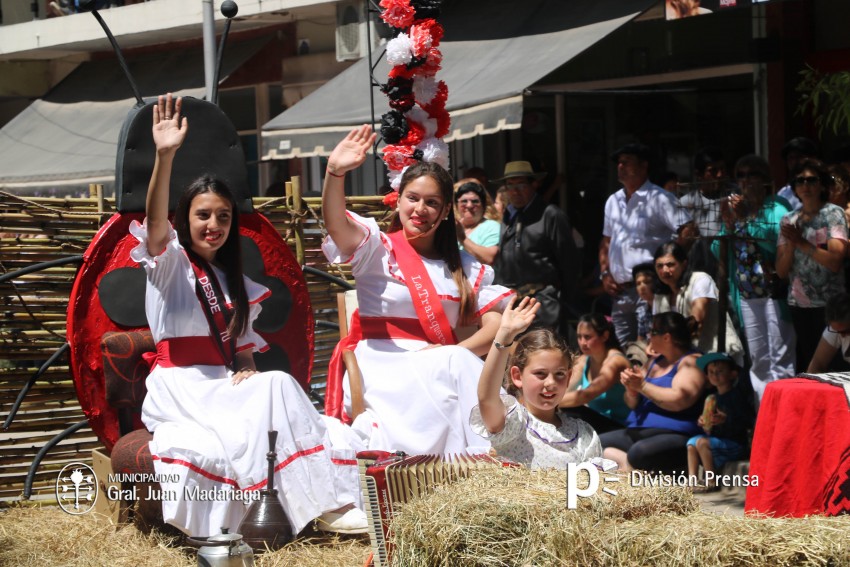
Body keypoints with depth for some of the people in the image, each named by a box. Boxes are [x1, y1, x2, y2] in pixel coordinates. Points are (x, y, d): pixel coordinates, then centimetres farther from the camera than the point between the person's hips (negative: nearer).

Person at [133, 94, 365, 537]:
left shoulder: (234, 281, 22)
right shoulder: (171, 263, 2)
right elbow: (155, 224, -20)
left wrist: (247, 369, -6)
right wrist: (164, 156, -36)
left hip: (222, 384, 6)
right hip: (177, 384, -6)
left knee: (277, 386, -28)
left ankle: (323, 503, -33)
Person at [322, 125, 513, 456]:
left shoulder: (466, 268, 20)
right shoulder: (379, 250, 9)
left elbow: (498, 321, 9)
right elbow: (336, 226, -13)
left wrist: (457, 352, -12)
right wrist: (335, 172, -32)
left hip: (444, 365, 4)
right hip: (383, 365, -4)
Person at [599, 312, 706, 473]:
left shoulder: (691, 362, -5)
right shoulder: (656, 362, 21)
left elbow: (679, 400, -21)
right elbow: (633, 404, 22)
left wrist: (642, 386, -14)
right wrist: (632, 389, -1)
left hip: (673, 435, -9)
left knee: (640, 452, -39)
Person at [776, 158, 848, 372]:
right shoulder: (788, 220, 11)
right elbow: (782, 271, 7)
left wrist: (801, 242, -11)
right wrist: (791, 244, -9)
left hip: (828, 304, -4)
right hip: (798, 304, 4)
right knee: (806, 361, 6)